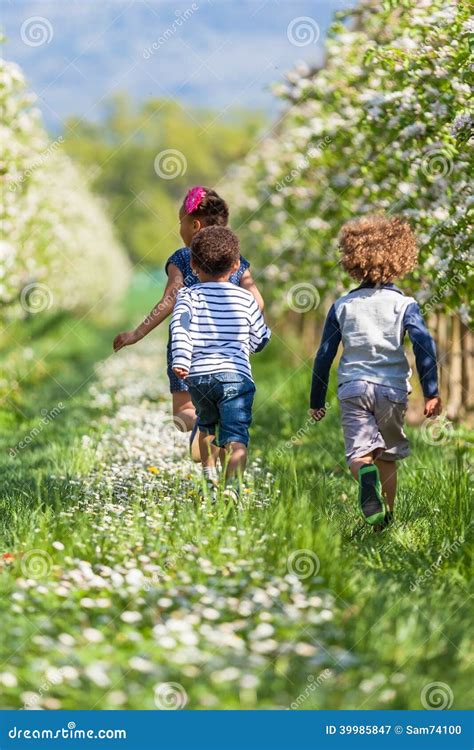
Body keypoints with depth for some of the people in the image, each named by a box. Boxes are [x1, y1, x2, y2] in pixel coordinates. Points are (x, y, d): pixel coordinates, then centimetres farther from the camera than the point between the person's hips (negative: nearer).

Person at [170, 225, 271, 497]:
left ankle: (210, 477, 24)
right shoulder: (246, 298, 10)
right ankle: (232, 488, -27)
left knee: (207, 425, 28)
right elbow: (260, 340, 17)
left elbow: (180, 327, -12)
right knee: (236, 437, -9)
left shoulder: (188, 295, 7)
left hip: (198, 375, 2)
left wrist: (180, 360, -20)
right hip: (236, 375, -2)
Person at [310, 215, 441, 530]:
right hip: (392, 388, 0)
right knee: (388, 455, 16)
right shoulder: (404, 304, 2)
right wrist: (431, 393, -13)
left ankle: (366, 476, -42)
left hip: (353, 387, 0)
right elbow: (425, 344, -13)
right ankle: (386, 518, 17)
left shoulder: (342, 306, 7)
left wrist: (317, 401, 17)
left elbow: (324, 355, 8)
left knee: (359, 451, -8)